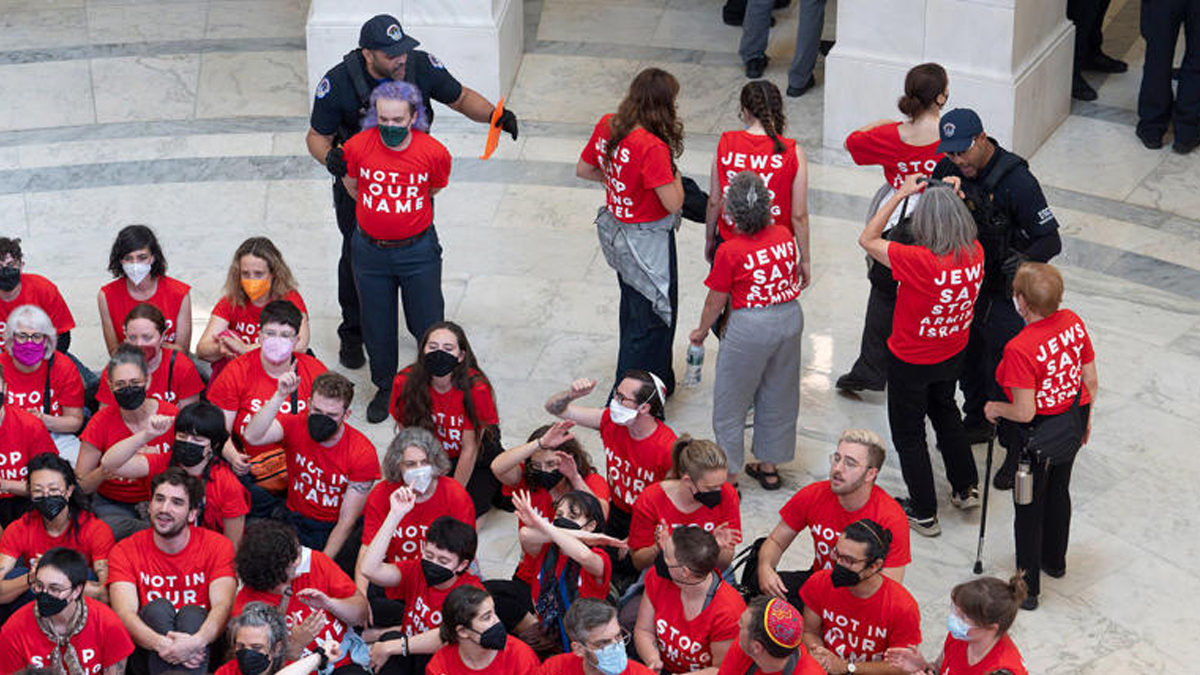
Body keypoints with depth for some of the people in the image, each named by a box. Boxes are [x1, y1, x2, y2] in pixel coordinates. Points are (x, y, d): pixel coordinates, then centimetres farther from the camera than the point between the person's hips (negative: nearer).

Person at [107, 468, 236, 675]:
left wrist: (196, 641, -38)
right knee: (158, 607, -25)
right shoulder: (125, 551, 1)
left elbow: (222, 606, -16)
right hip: (148, 654, 0)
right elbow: (125, 613, -15)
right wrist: (160, 643, -37)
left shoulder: (218, 546, 0)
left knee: (192, 614, -28)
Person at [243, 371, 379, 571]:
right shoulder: (296, 426, -9)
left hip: (337, 530, -2)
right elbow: (253, 437, -30)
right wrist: (280, 395, -37)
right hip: (297, 522, 2)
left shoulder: (363, 453, -15)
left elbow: (347, 522, -12)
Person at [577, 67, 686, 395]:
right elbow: (673, 203, -28)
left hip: (615, 230, 8)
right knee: (654, 320, 8)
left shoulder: (607, 125, -7)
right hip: (648, 241, -8)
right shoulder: (652, 147, -30)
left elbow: (583, 169, 7)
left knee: (633, 307, 27)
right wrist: (674, 175, -9)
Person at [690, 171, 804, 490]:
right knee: (778, 397, 21)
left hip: (751, 327, -6)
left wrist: (701, 331, 6)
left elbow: (716, 301, -9)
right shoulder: (785, 236, -4)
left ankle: (729, 477, 18)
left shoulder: (730, 252, -19)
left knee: (731, 403, 11)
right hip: (791, 317, 6)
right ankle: (769, 467, 34)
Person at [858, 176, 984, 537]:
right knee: (945, 413, 32)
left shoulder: (919, 262, -36)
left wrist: (901, 194, -21)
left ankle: (924, 513, 27)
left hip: (912, 362, -6)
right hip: (953, 355, 6)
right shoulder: (974, 253, -18)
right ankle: (966, 488, 45)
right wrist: (952, 198, 0)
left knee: (908, 433, 15)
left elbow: (868, 239, -24)